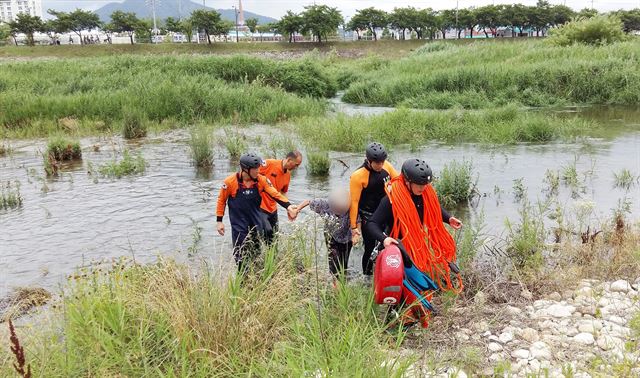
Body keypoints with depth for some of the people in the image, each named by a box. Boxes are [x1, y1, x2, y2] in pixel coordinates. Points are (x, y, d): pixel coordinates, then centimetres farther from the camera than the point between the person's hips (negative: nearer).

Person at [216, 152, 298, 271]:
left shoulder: (261, 180, -10)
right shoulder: (230, 182, -17)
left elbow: (275, 194, -8)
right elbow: (221, 200, -4)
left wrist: (288, 206, -23)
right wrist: (219, 221, -1)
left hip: (256, 222, 4)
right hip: (239, 224, -3)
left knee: (257, 253, 16)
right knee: (241, 256, -2)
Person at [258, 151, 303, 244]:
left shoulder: (288, 174, 7)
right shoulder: (269, 164, -16)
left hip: (273, 209, 7)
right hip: (260, 207, -7)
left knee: (274, 235, 10)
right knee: (268, 231, -17)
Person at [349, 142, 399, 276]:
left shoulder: (386, 165, -7)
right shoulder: (358, 176, -22)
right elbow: (354, 202, -19)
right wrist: (354, 227, -18)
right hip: (369, 217, -6)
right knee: (370, 249, 1)